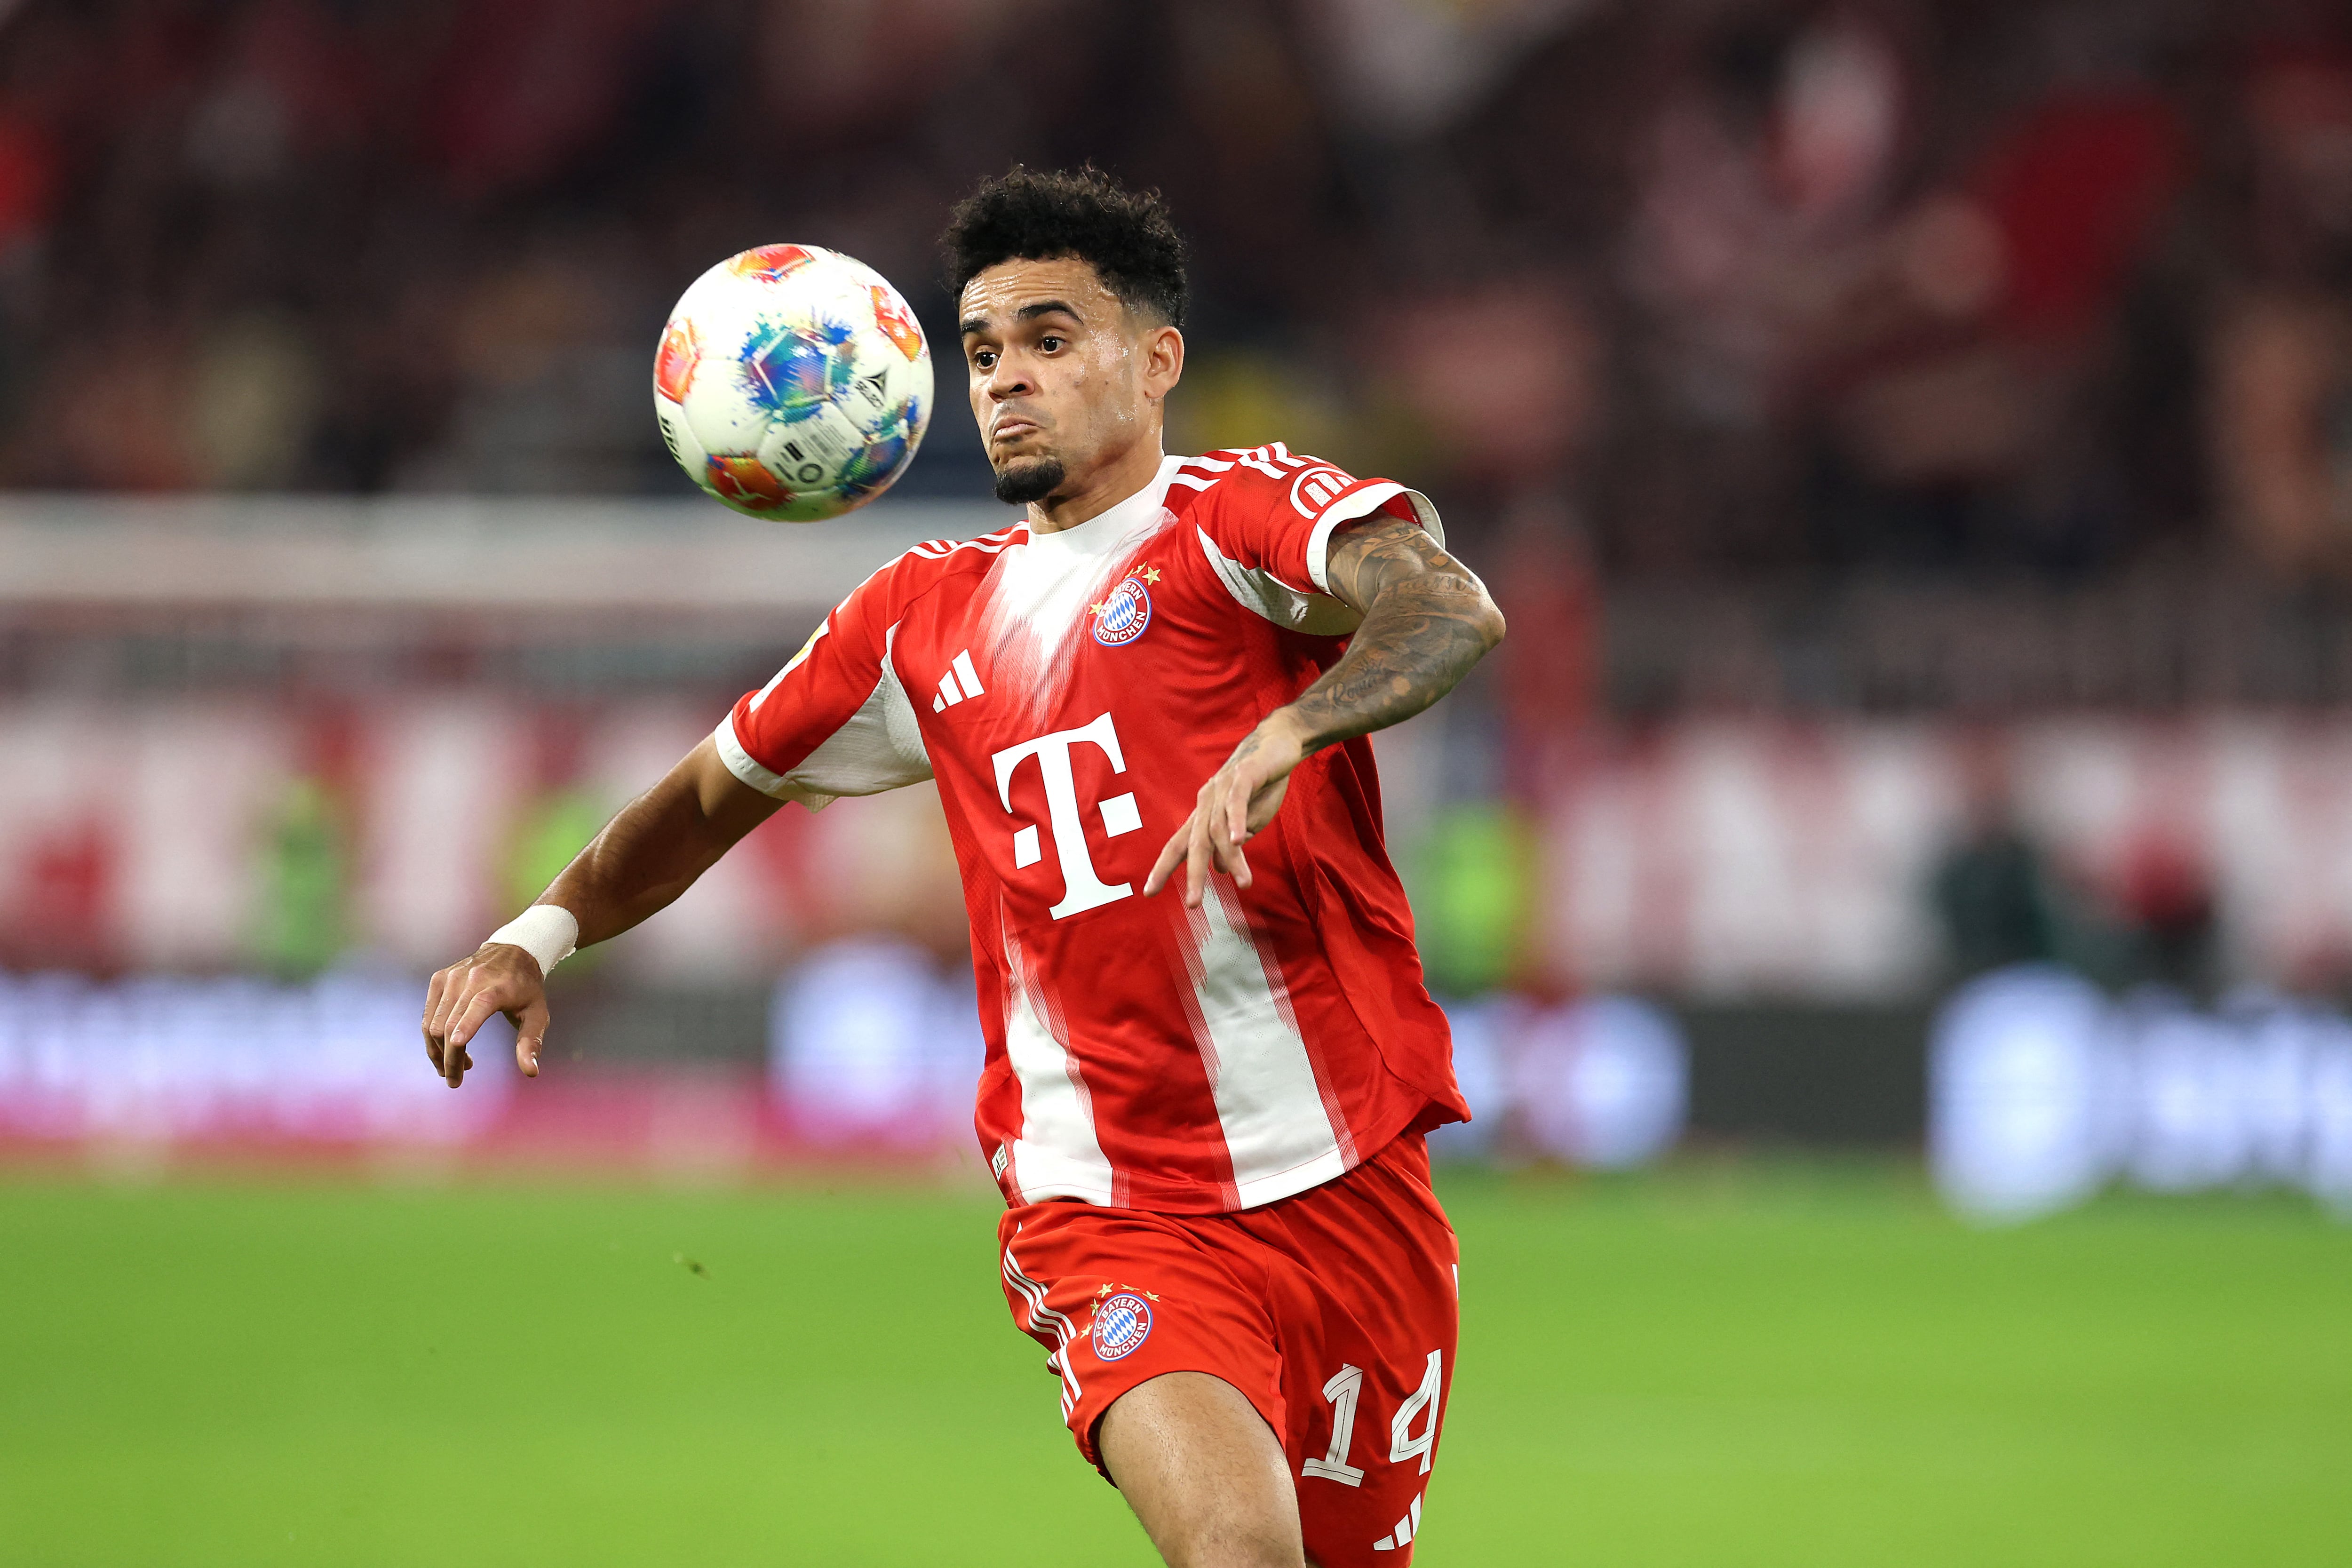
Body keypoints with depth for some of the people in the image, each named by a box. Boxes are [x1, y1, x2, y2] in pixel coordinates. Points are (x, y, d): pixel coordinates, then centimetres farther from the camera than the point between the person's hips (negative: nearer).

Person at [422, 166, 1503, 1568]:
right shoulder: (928, 618, 14)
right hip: (1107, 1220, 1)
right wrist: (539, 935, 12)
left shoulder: (1234, 519, -2)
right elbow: (723, 789, 28)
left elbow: (1452, 610, -22)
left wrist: (1283, 734, -41)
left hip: (1348, 1185, -1)